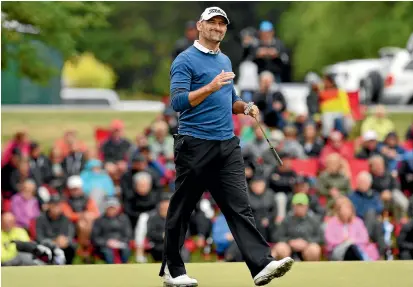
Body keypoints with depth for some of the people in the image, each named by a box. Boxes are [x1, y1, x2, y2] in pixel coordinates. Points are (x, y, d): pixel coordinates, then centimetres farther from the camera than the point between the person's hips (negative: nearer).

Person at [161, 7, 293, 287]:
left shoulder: (225, 61, 18)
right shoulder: (185, 60, -6)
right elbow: (178, 101, -17)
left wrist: (246, 107, 8)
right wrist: (210, 87, -28)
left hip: (228, 146, 6)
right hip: (195, 146, -6)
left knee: (240, 207, -5)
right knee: (181, 210, 4)